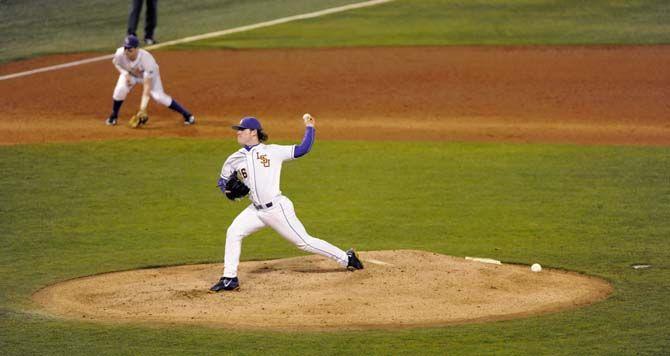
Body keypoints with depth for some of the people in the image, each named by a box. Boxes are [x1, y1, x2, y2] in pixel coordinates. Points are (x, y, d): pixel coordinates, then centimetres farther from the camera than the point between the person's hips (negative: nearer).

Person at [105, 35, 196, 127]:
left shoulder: (147, 59, -42)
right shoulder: (120, 54, -33)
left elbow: (147, 85, -41)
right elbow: (115, 62, -5)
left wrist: (143, 108, -44)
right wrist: (125, 74, -23)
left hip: (149, 75, -3)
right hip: (130, 74, 3)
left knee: (158, 96, -20)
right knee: (120, 89, -25)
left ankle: (186, 114, -3)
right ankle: (113, 116, 2)